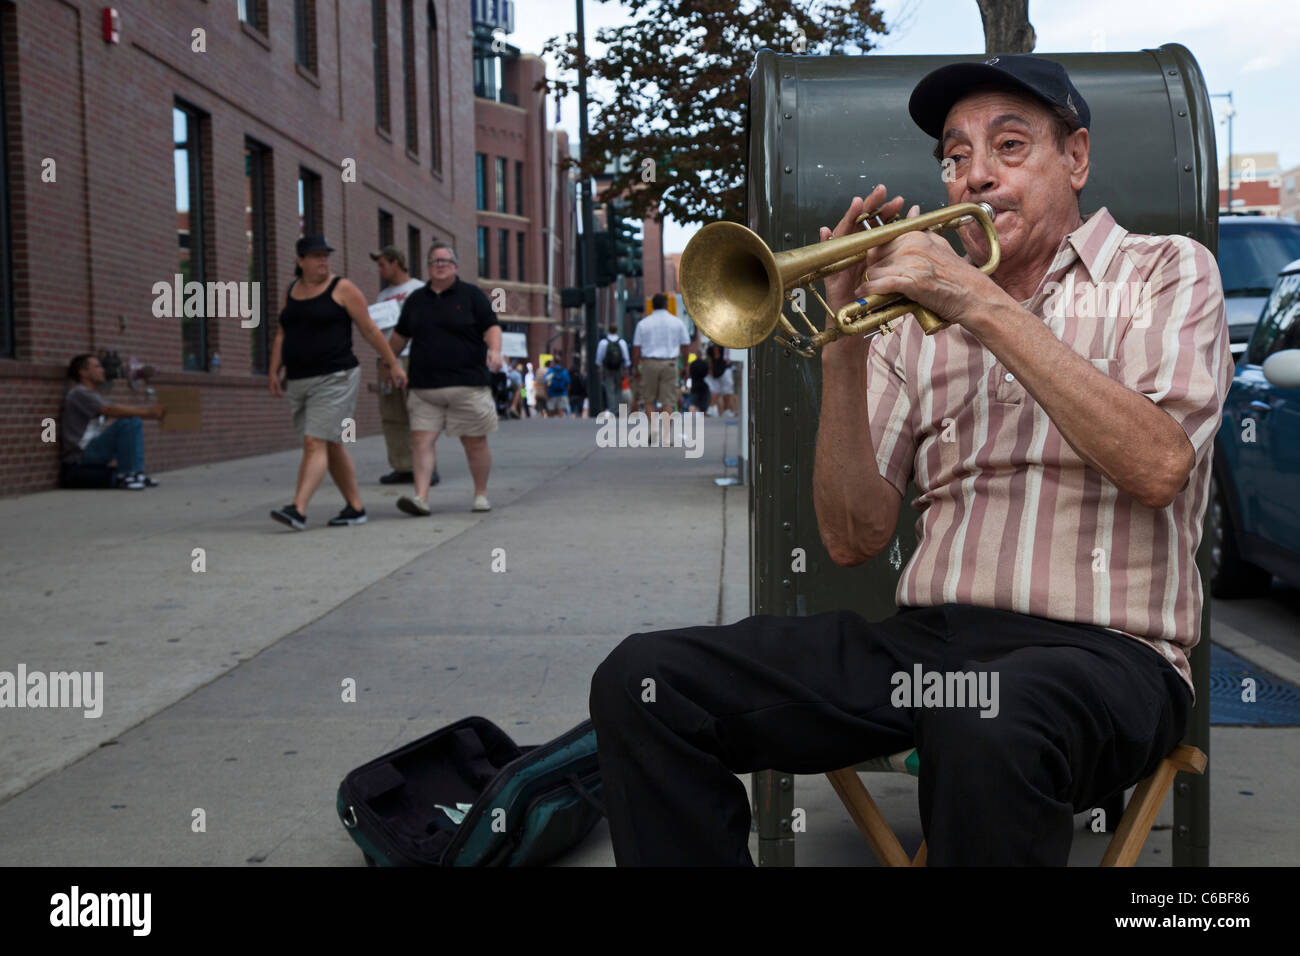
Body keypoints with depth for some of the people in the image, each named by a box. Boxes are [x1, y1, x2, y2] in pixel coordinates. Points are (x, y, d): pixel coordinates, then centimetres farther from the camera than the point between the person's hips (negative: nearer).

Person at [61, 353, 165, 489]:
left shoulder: (92, 393, 22)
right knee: (126, 422, -23)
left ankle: (137, 473, 1)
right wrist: (147, 412, -26)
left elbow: (118, 410, 14)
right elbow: (111, 411, -25)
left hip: (94, 449, 10)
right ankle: (123, 475, -17)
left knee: (135, 421, 12)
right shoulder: (79, 392, -11)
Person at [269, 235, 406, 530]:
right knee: (331, 446, 10)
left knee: (315, 443, -14)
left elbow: (370, 329, -2)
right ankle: (355, 507, 19)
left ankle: (298, 509, -21)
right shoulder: (291, 291, 14)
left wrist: (393, 364, -1)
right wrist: (274, 372, 6)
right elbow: (281, 336, 17)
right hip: (298, 383, 6)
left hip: (334, 379, -6)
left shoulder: (342, 289, -3)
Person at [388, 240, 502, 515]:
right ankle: (421, 497, -13)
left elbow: (492, 327, -3)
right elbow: (400, 334, 25)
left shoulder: (471, 294, 5)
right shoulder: (416, 299, 16)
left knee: (475, 442, 3)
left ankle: (481, 495, 18)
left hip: (468, 384, -3)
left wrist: (495, 350, -21)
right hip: (424, 388, 3)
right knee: (421, 440, -10)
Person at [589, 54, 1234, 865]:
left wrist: (987, 307, -13)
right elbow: (855, 541, 7)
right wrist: (844, 347, -4)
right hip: (925, 637, 4)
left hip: (1104, 651, -3)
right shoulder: (917, 313, 16)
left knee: (988, 725, -39)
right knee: (644, 680, -15)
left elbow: (1159, 467, -11)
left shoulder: (1165, 270, 10)